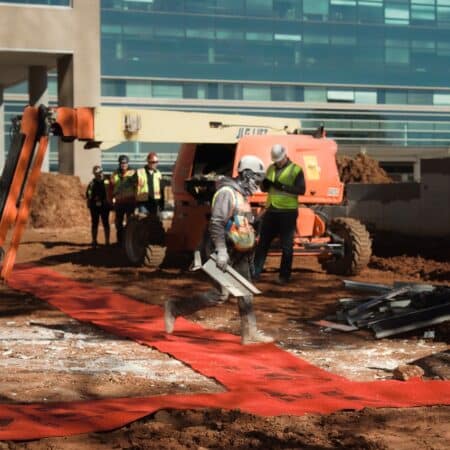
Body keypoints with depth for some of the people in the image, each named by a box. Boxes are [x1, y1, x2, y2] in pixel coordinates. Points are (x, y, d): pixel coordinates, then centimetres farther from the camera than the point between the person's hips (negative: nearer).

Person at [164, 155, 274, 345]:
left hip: (239, 254, 10)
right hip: (226, 254, -10)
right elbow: (216, 224, -24)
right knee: (219, 295, -10)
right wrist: (221, 251, -30)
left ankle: (249, 333, 15)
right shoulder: (227, 193, -16)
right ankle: (174, 308, 0)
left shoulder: (241, 195, 15)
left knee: (245, 293, 9)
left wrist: (248, 251, 24)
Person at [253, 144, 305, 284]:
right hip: (271, 211, 6)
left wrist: (283, 186, -25)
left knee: (286, 246, 2)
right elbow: (264, 188, 17)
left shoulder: (295, 170, -5)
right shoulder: (271, 168, 13)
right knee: (263, 243, 9)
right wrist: (265, 184, -7)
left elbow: (301, 190, -15)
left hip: (287, 212, -5)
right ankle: (255, 272, 15)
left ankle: (284, 276, 9)